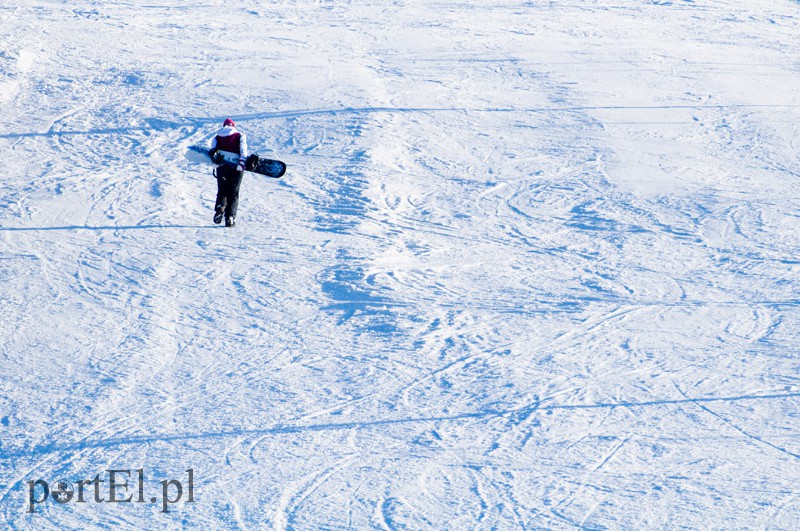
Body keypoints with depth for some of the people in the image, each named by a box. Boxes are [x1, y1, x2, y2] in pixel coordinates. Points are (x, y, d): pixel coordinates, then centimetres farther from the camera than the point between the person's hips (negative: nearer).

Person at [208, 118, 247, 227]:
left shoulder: (216, 137, 13)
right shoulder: (240, 136, 9)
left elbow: (213, 151, 0)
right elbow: (243, 151, -6)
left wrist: (215, 167, -1)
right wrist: (242, 163, -11)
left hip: (222, 167, 1)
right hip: (236, 168, -1)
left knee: (222, 191, 11)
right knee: (233, 193, 6)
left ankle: (220, 207, -20)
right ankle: (230, 216, -8)